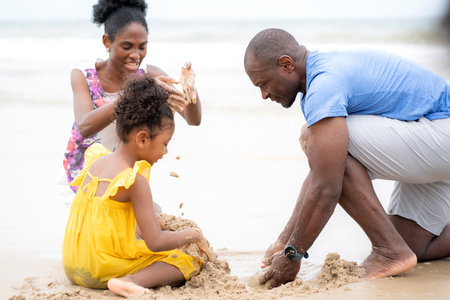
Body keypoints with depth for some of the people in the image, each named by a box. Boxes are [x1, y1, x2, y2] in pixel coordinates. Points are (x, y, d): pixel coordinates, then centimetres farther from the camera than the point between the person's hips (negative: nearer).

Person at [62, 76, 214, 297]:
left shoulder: (97, 162, 7)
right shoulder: (136, 181, -18)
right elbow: (155, 242, -18)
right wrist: (192, 235, -3)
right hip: (103, 269, -9)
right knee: (190, 263, -3)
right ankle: (130, 281, -20)